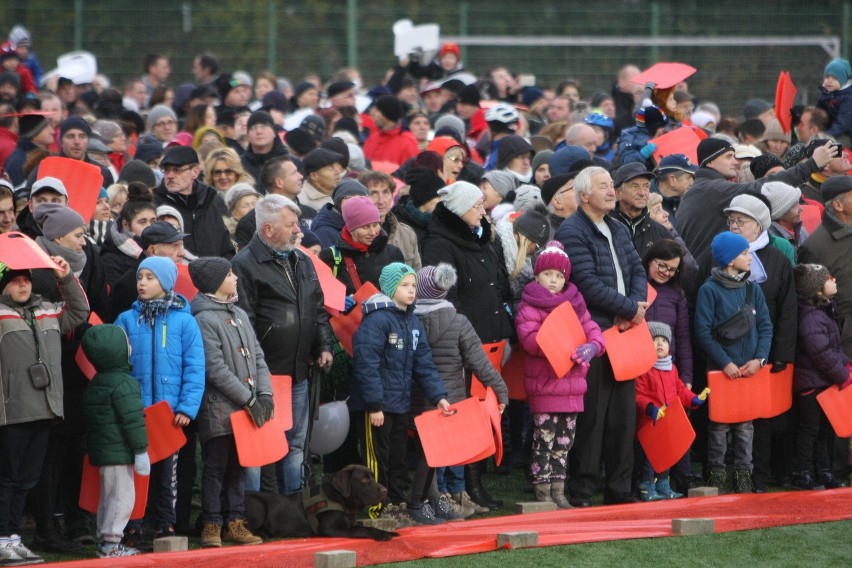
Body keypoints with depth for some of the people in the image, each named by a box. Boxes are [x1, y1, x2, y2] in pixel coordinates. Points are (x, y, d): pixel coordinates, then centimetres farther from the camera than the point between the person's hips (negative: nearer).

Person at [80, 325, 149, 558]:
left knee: (108, 496, 16)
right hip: (119, 451, -10)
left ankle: (105, 540, 19)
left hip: (101, 451, 10)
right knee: (122, 495, -7)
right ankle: (110, 542, -9)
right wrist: (141, 451, -15)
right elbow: (133, 420, -19)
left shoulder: (96, 384, 14)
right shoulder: (123, 384, -16)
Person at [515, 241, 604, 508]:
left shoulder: (574, 304, 15)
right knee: (544, 440, -7)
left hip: (572, 385, 6)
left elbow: (593, 330, 9)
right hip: (544, 384, -6)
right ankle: (543, 493, -2)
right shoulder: (530, 306, -4)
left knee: (564, 441, 11)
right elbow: (529, 339, -19)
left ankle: (558, 492, 18)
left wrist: (592, 346, -16)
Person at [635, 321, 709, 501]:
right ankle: (647, 488, 3)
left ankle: (663, 486, 25)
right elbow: (638, 395, -17)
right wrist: (650, 408, -29)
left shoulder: (671, 368, 13)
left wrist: (694, 399, 9)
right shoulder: (644, 369, -12)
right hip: (651, 423, -8)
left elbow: (679, 390, 21)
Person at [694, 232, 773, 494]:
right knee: (719, 425, -1)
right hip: (721, 369, -4)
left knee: (746, 424, 5)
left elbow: (765, 326, 9)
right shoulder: (709, 290, -6)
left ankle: (743, 473, 11)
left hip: (750, 368, 4)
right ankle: (717, 475, 6)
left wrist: (759, 358, -6)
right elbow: (703, 331, -9)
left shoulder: (753, 289, 9)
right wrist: (725, 363, -14)